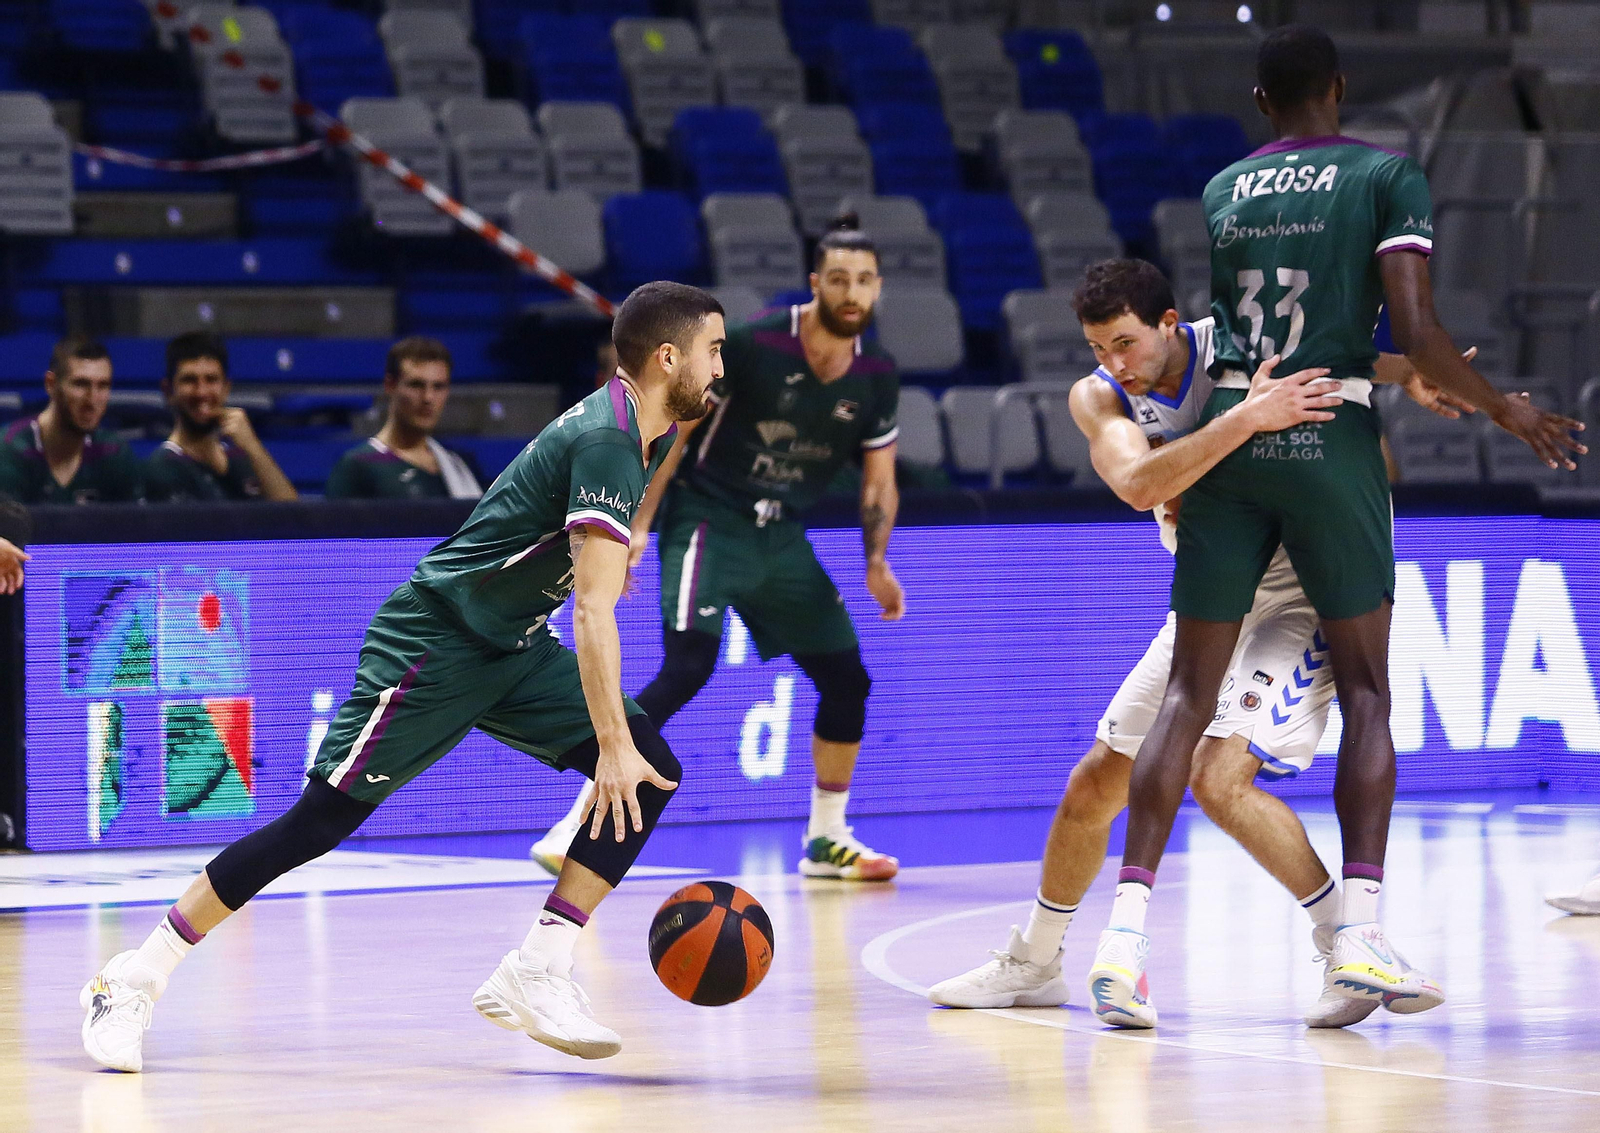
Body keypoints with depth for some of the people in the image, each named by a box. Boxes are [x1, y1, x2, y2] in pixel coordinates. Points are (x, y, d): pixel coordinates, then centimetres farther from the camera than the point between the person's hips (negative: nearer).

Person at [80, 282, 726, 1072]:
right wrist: (612, 745, -31)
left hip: (513, 648, 9)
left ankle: (534, 976, -8)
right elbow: (594, 611, -30)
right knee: (323, 820, -10)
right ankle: (134, 981, 1)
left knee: (650, 774, -7)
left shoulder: (640, 434, 6)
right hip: (434, 643, -9)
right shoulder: (606, 443, -24)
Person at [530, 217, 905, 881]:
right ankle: (579, 823, -22)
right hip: (708, 519, -6)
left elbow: (878, 480, 10)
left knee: (847, 679, 4)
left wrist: (877, 564, -3)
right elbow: (673, 425, -10)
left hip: (782, 537, 6)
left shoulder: (877, 376, -1)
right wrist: (640, 523, -13)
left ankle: (826, 840, 22)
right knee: (687, 667, -23)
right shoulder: (752, 343, -16)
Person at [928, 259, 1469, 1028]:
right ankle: (1032, 964, 27)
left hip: (1302, 596, -5)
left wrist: (1414, 377, -34)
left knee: (1220, 778, -24)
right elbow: (1139, 483, -31)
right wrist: (1248, 419, -44)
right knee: (1094, 783, 8)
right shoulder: (1097, 398, -10)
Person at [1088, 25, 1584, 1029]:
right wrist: (1506, 410, 5)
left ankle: (1126, 930, -7)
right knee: (1365, 690, 8)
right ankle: (1360, 936, -3)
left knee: (1191, 691, 5)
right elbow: (1415, 332, -8)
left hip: (1228, 434, 3)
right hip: (1331, 443, -3)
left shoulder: (1221, 190, 13)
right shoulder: (1389, 177, 1)